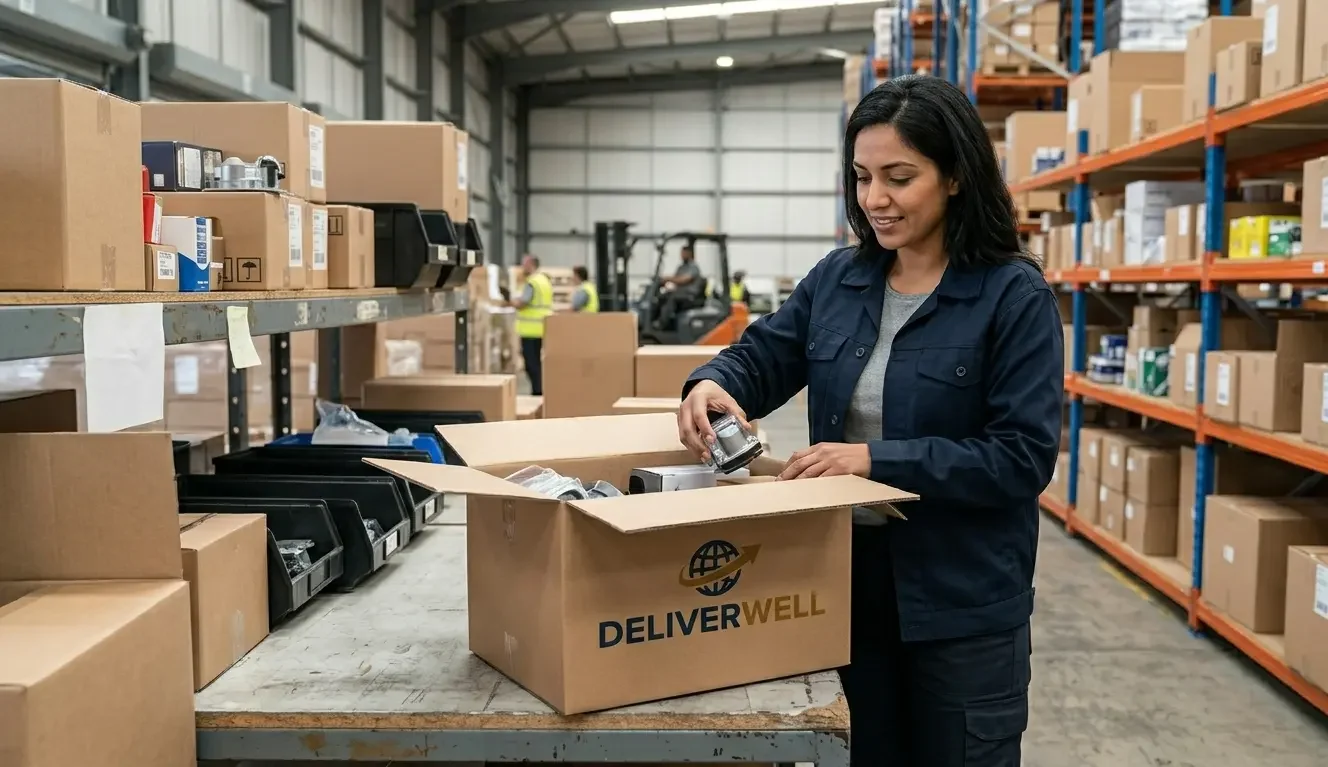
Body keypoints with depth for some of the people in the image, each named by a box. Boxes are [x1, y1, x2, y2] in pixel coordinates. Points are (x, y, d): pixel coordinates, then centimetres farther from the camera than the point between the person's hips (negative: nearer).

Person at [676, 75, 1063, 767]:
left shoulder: (1015, 295, -12)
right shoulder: (837, 278, 3)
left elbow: (1024, 456, -18)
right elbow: (761, 357, 9)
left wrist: (877, 460, -26)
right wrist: (711, 383, -15)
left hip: (964, 603, -4)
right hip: (848, 579, 5)